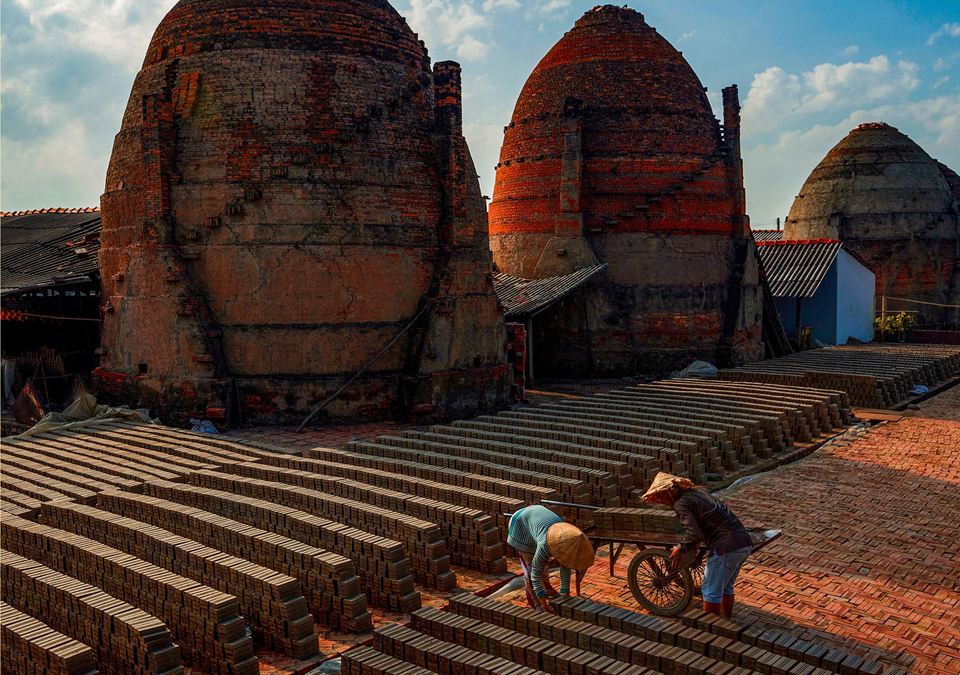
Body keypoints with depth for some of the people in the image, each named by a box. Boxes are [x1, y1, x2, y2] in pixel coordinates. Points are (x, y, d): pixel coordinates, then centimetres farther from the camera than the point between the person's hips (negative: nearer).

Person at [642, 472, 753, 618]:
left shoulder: (681, 504, -8)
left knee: (711, 591, 5)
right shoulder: (698, 491, 19)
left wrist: (681, 550, -3)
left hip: (727, 546, -9)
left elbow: (694, 534, -18)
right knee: (726, 587, 24)